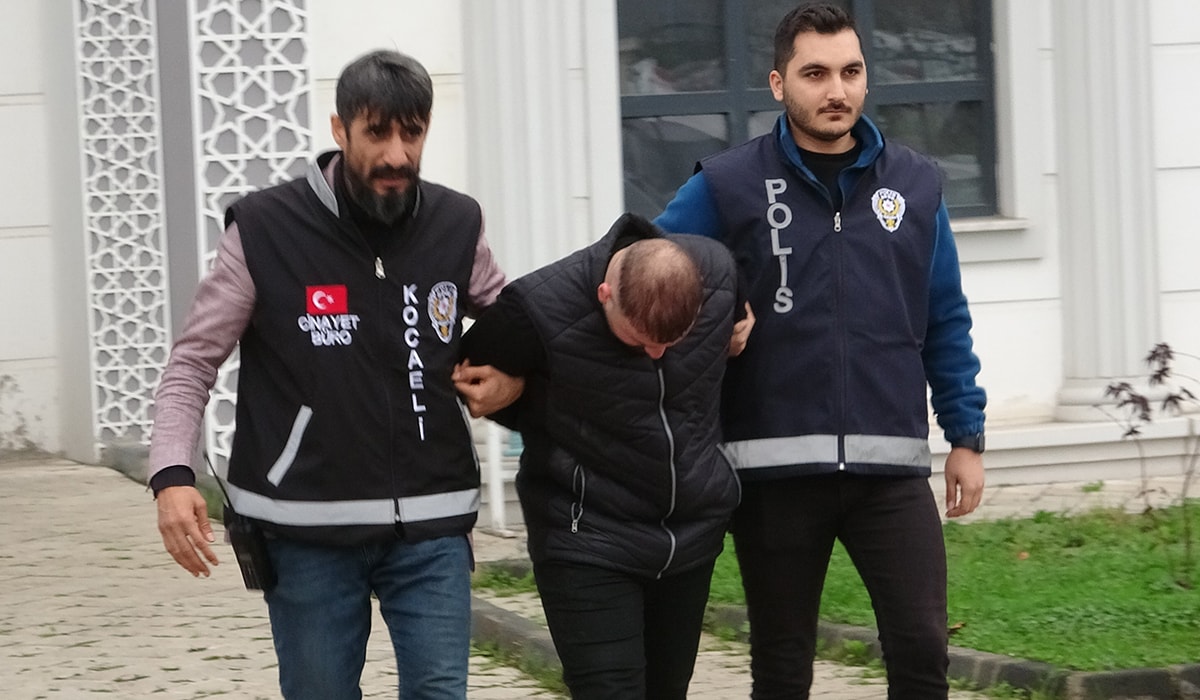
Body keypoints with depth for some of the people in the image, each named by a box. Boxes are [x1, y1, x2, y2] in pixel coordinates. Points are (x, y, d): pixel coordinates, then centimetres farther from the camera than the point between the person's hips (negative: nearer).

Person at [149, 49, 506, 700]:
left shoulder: (456, 226, 3)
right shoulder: (264, 230, -7)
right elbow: (194, 361, -1)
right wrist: (172, 475, -16)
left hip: (430, 525, 2)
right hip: (307, 528, -2)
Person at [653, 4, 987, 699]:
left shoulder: (915, 184, 8)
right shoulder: (728, 187, 0)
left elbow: (946, 323, 12)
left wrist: (966, 436, 9)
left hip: (892, 464, 1)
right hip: (775, 467, -1)